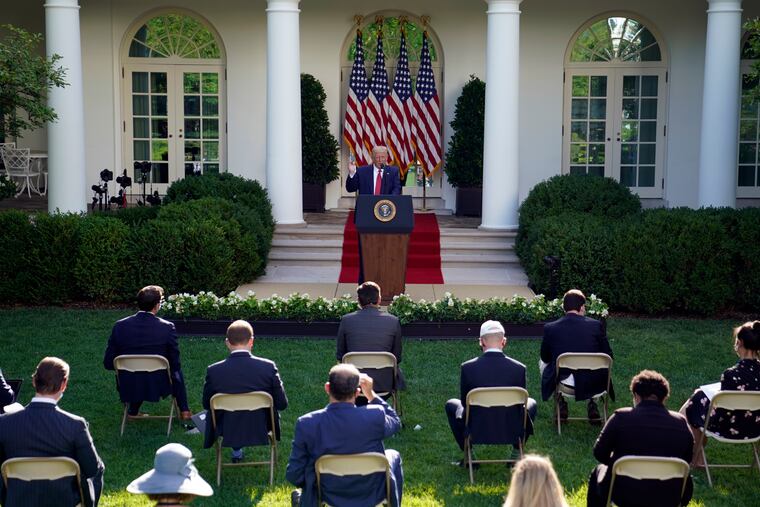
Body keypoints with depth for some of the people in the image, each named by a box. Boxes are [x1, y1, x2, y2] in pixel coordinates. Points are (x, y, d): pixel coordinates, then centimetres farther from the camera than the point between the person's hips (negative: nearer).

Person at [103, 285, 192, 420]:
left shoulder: (120, 326, -10)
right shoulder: (167, 328, -15)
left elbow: (108, 363, -3)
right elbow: (175, 364, -7)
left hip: (128, 388, 2)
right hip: (158, 387, -2)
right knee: (176, 371, 31)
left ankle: (133, 410, 41)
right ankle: (184, 411, 41)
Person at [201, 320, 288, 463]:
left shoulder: (213, 371, -18)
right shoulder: (268, 367, -19)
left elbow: (206, 404, -2)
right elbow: (282, 404, -10)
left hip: (227, 433, 0)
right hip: (261, 430, 0)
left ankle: (236, 451, 39)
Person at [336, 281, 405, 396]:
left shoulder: (346, 320, -5)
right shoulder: (393, 321, -7)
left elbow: (339, 355, 4)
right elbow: (397, 357, 1)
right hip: (384, 384, -1)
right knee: (397, 371, 30)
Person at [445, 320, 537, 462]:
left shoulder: (467, 367, -14)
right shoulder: (519, 368, -13)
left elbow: (465, 402, 0)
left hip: (475, 431, -1)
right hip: (511, 431, 1)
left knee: (451, 405, 28)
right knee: (531, 404, 30)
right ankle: (517, 453, 24)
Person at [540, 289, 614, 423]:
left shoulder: (550, 328, -5)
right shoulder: (597, 325, -6)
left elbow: (545, 358, 8)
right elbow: (608, 357, 2)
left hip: (562, 382, 0)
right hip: (593, 384, 0)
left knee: (542, 363, 31)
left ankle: (561, 405, 27)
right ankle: (592, 405, 28)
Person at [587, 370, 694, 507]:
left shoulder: (621, 417, -10)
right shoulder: (681, 423, -4)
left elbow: (600, 453, 0)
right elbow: (687, 460, 9)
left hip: (624, 495, -1)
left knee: (599, 471, 31)